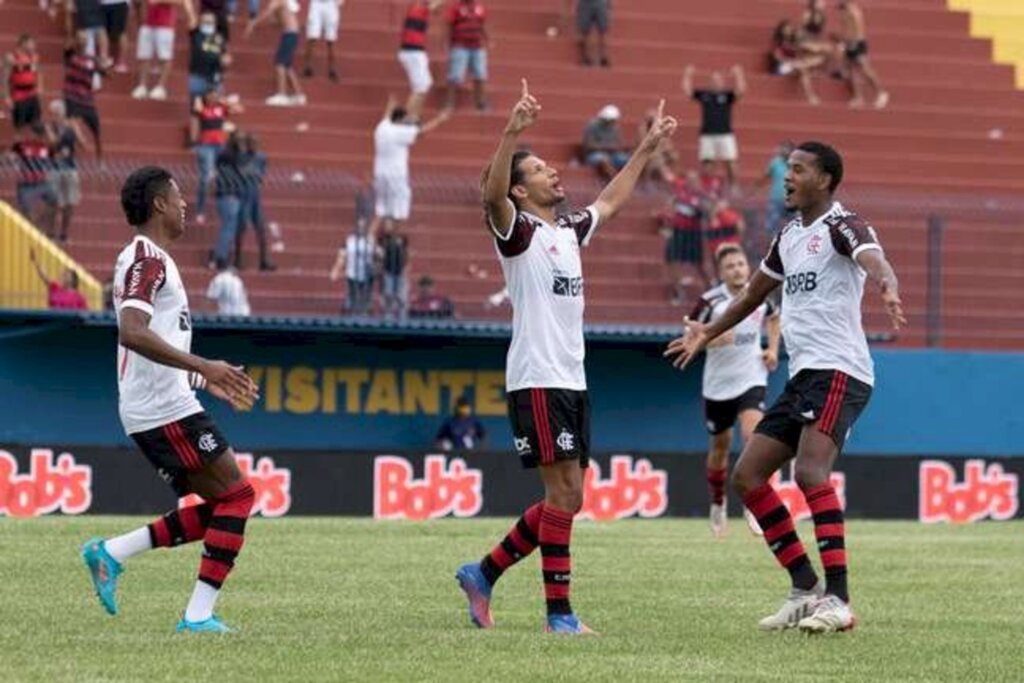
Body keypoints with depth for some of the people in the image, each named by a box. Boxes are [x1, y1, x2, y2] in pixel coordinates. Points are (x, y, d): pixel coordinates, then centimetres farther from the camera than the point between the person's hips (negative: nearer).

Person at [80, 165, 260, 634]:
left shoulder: (149, 259, 20)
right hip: (166, 409, -10)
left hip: (154, 410, 10)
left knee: (219, 506, 12)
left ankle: (110, 553, 7)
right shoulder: (148, 259, -13)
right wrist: (203, 367, -30)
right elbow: (132, 332, -28)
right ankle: (199, 615, -9)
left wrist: (207, 381, 26)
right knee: (237, 495, -7)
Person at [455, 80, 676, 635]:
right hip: (537, 380, -8)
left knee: (568, 499, 8)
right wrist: (512, 133, -40)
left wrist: (647, 147, 37)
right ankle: (559, 614, -7)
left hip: (572, 380, 8)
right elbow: (493, 195, -26)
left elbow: (611, 200, 36)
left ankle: (483, 574, 19)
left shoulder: (569, 231, 18)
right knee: (563, 494, -10)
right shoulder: (518, 230, -5)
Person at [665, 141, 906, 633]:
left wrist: (887, 290, -52)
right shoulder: (789, 236, 19)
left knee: (810, 472, -26)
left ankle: (838, 600, -27)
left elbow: (874, 260, -30)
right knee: (747, 477, 5)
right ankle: (807, 589, 9)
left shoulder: (842, 226, -7)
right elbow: (754, 293, 36)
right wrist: (708, 333, 46)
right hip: (802, 376, 9)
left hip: (837, 372, -9)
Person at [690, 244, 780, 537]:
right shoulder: (711, 301, -12)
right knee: (720, 446, 12)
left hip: (751, 380, 0)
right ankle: (718, 505, 35)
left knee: (753, 434, -22)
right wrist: (713, 338, -27)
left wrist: (773, 350, 9)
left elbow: (773, 318, 22)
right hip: (718, 384, 0)